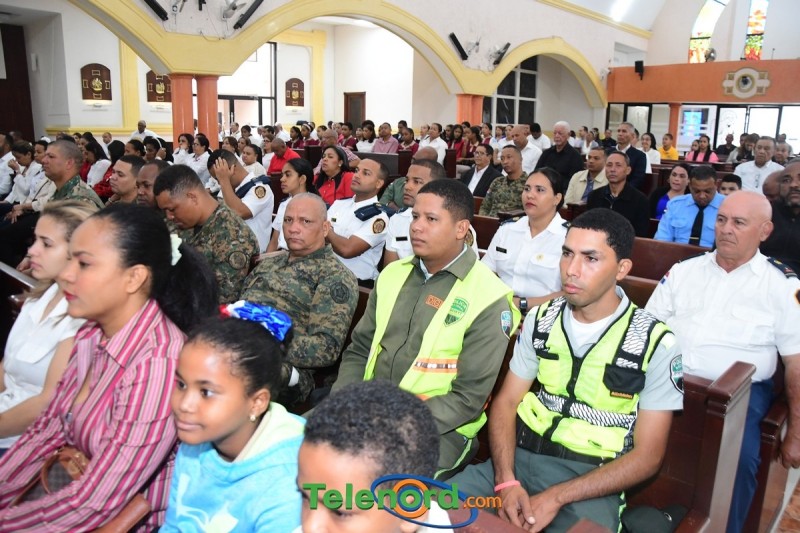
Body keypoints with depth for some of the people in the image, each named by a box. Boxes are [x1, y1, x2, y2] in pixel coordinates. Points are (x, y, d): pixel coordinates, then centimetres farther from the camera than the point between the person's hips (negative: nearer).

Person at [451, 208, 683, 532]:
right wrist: (506, 481, -12)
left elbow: (647, 456, -8)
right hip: (520, 458, 3)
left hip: (590, 482, -2)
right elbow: (506, 402, 5)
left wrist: (555, 497, -16)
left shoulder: (656, 343, -8)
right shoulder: (541, 320, 4)